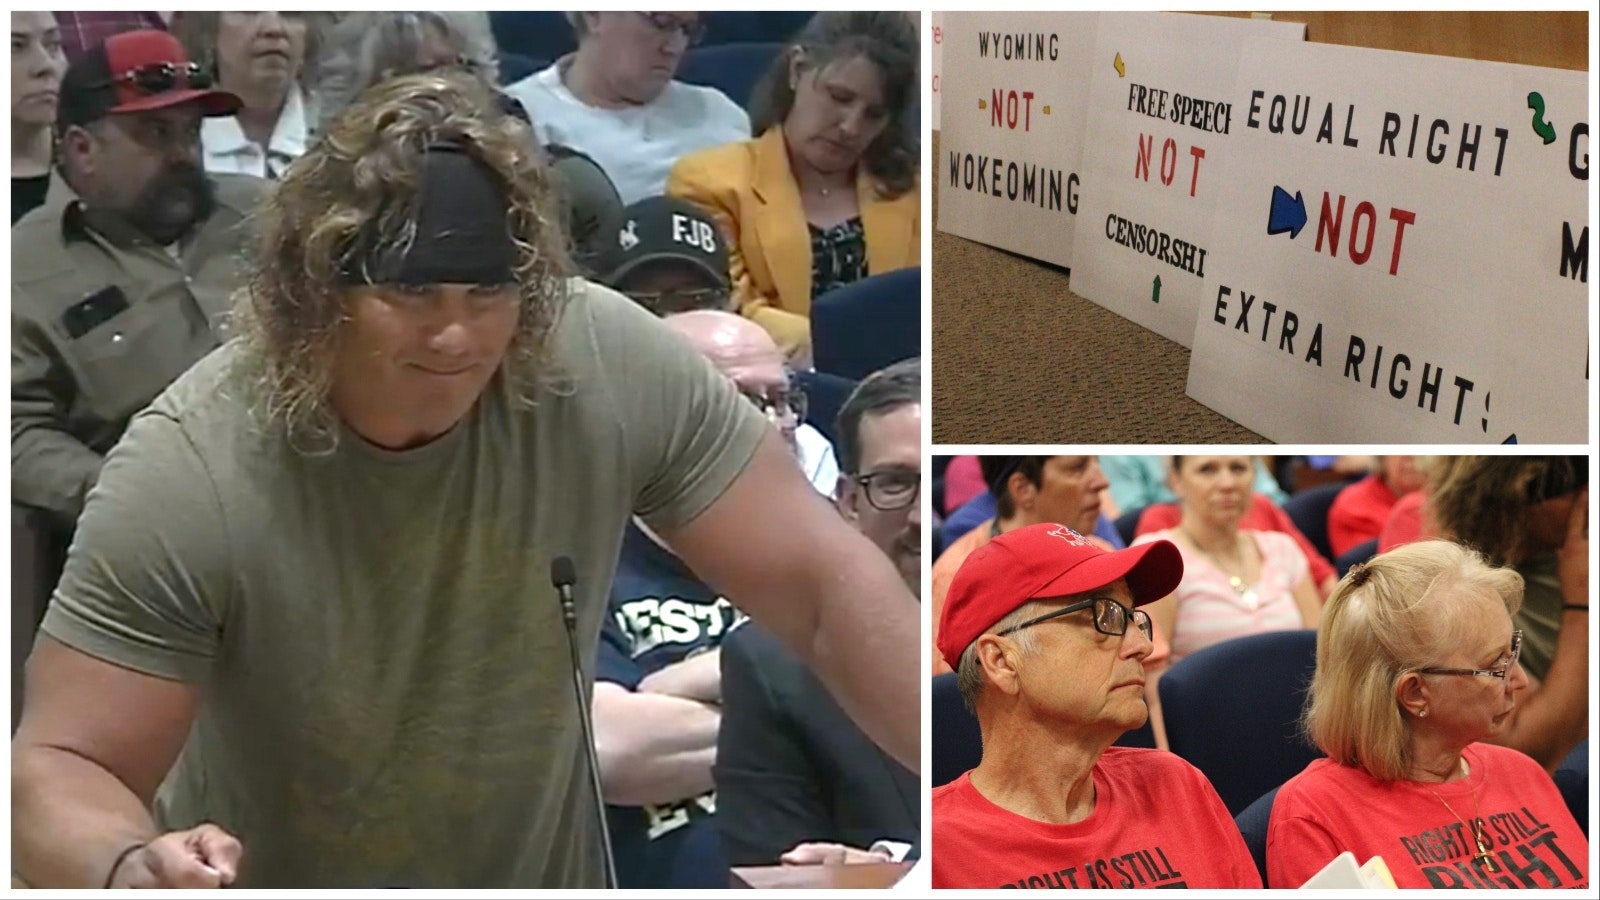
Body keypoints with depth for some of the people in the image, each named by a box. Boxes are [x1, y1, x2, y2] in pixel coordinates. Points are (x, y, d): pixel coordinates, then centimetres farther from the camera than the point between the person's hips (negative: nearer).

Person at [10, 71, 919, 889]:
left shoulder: (613, 367, -22)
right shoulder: (186, 476, -28)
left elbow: (825, 582, -17)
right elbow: (59, 768, -22)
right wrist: (133, 864, -44)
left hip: (544, 866, 2)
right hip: (266, 874, -2)